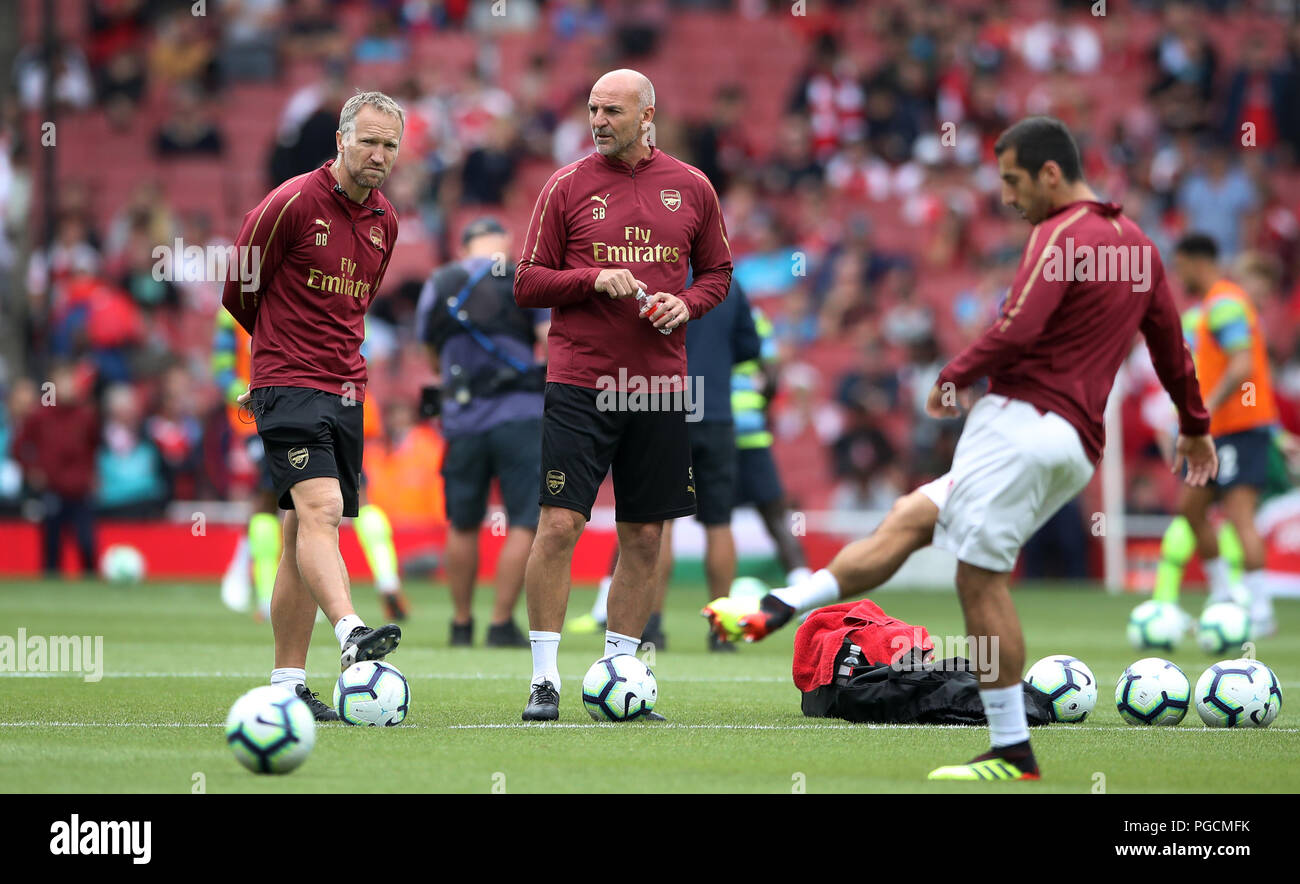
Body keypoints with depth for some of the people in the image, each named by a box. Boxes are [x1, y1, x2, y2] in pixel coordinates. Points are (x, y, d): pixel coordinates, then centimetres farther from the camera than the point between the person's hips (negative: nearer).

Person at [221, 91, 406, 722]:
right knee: (320, 509, -24)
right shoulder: (292, 203, -9)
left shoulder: (384, 221, 12)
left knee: (304, 537, 7)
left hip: (345, 391, 7)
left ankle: (287, 683, 8)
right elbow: (239, 291, 0)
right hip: (289, 386, -7)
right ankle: (351, 634, -42)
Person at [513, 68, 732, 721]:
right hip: (578, 380, -3)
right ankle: (545, 678, -3)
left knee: (645, 537, 5)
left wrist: (686, 304, -4)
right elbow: (527, 284, 2)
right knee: (559, 524, -10)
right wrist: (595, 279, -14)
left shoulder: (691, 188, 8)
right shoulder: (567, 187, 2)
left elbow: (717, 272, 17)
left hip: (658, 385, 3)